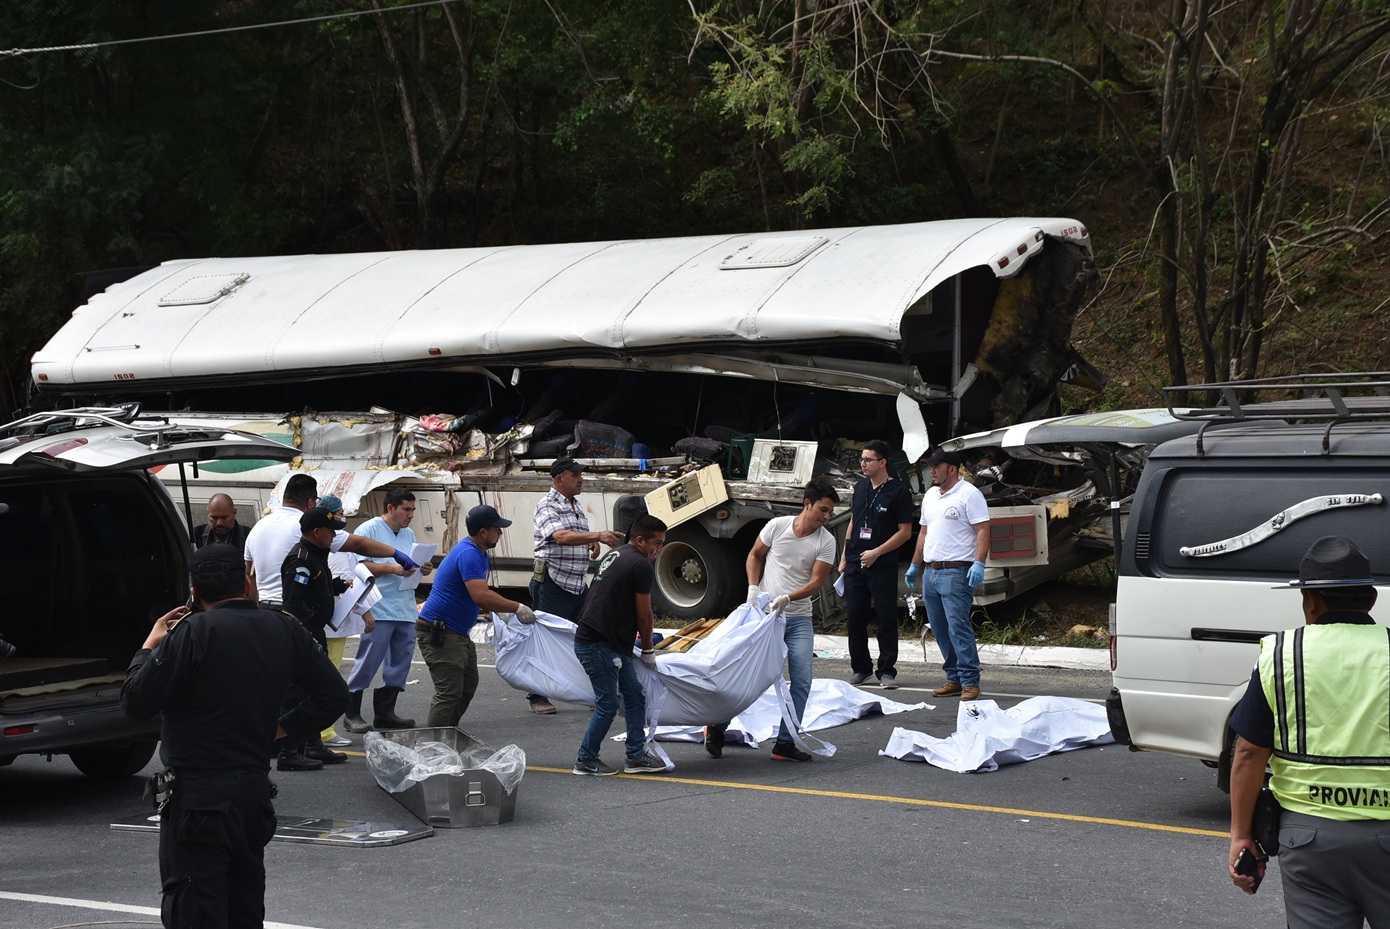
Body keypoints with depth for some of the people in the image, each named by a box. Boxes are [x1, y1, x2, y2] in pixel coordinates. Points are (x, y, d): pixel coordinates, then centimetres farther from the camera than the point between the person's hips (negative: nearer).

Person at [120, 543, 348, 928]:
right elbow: (333, 693, 11)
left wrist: (150, 646, 1)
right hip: (255, 789, 7)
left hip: (198, 796, -6)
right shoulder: (284, 631, 4)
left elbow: (135, 703, -13)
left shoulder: (194, 633, -15)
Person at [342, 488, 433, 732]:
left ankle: (385, 713, 16)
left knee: (399, 664, 8)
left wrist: (423, 570, 1)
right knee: (368, 662, -6)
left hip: (406, 610, 7)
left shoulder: (409, 534, 19)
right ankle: (352, 714, 1)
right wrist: (392, 568, -21)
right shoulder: (368, 530, -4)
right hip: (379, 610, -7)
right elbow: (361, 566, -12)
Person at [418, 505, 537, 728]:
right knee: (449, 693, -13)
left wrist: (507, 611, 13)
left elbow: (482, 595, 24)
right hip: (438, 633, -11)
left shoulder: (480, 554, 14)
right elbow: (481, 596, -31)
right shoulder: (468, 554, -21)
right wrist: (517, 608, -24)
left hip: (457, 634, 11)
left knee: (468, 685, 17)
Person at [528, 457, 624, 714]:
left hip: (578, 585, 8)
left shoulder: (577, 507, 17)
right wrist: (598, 536, -37)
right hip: (553, 585, -8)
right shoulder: (547, 506, -11)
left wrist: (592, 544, 5)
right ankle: (537, 697, 7)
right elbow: (562, 537, -27)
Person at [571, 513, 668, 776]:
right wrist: (648, 650, 9)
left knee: (635, 696, 11)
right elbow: (644, 615, -6)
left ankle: (636, 756, 14)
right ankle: (586, 760, 10)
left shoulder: (615, 555, 18)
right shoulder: (641, 566, -12)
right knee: (607, 705, -2)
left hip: (612, 644, 10)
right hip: (598, 645, -10)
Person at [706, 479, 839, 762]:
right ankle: (717, 728, 18)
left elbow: (817, 582, -9)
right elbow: (755, 555, 9)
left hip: (799, 620, 2)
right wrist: (753, 587, -6)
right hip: (764, 613, -2)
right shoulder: (777, 526, -4)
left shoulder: (826, 541, -3)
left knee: (802, 681, -5)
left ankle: (784, 744, 4)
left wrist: (787, 598, -23)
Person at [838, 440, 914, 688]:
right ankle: (861, 668, 16)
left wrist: (876, 552, -13)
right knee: (855, 618, 6)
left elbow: (905, 532, -7)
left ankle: (887, 671, 4)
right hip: (855, 564, 6)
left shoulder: (898, 492, -6)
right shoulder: (861, 488, 13)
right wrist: (844, 558, 14)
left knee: (886, 620, -1)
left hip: (882, 566, -6)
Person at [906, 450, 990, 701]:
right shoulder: (930, 495, 18)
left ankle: (970, 682, -12)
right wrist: (915, 565, 24)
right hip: (930, 572, 9)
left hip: (956, 572, -9)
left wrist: (979, 563, -24)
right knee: (940, 630, 9)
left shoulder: (969, 494, -7)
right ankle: (954, 679, 15)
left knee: (958, 627, -14)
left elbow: (983, 530, -14)